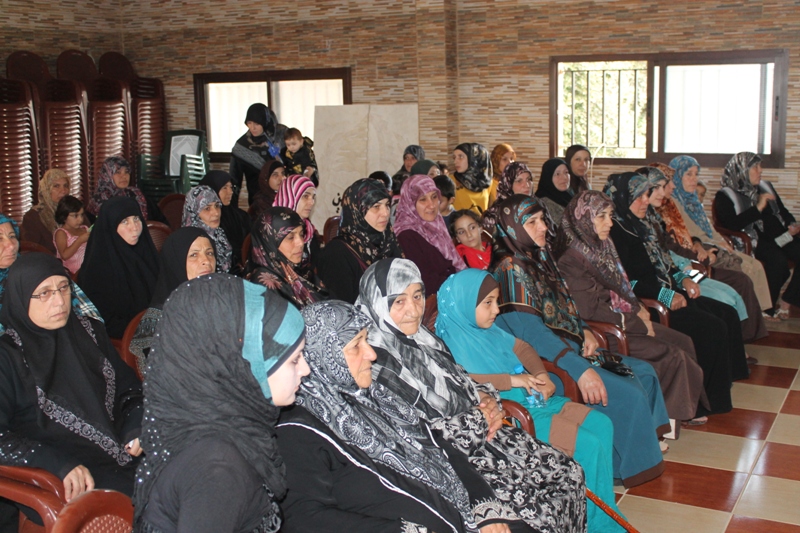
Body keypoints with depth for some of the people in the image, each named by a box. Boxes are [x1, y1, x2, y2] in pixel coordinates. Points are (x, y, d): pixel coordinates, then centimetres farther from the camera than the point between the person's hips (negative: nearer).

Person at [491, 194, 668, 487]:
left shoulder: (538, 257, 11)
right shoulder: (511, 268, -18)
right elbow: (529, 330, -26)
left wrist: (584, 331, 2)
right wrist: (580, 370, -30)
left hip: (569, 348, 10)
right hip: (544, 363, -10)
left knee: (643, 371, 12)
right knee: (628, 394, -17)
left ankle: (647, 438, 27)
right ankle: (629, 466, 1)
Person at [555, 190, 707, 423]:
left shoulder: (603, 246, 8)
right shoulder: (571, 261, -20)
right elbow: (591, 311, -22)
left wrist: (638, 309, 1)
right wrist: (637, 323, -15)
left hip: (625, 320, 9)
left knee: (683, 342, 0)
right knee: (672, 355, -15)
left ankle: (690, 407, 9)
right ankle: (668, 414, 3)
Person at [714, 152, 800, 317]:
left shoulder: (765, 187, 21)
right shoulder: (725, 196, 0)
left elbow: (782, 211, 28)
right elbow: (730, 224, -16)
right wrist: (758, 207, -15)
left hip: (779, 236, 6)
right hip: (753, 241, -6)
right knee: (778, 260, -33)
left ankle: (786, 303, -13)